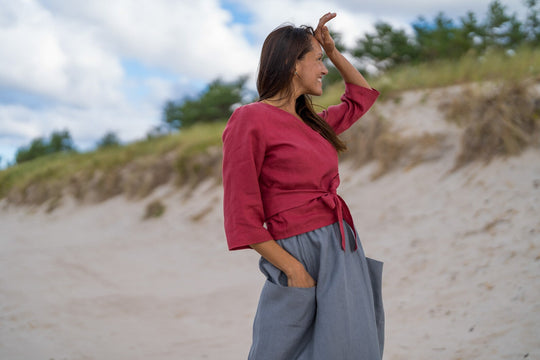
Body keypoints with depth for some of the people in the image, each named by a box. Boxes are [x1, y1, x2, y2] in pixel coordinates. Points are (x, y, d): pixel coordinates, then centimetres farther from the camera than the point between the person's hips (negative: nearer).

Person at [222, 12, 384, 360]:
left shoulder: (312, 122, 16)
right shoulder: (250, 120, -8)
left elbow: (361, 97, 35)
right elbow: (242, 218, -12)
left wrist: (334, 51, 23)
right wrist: (294, 270, -16)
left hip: (345, 251, 8)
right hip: (301, 255, -8)